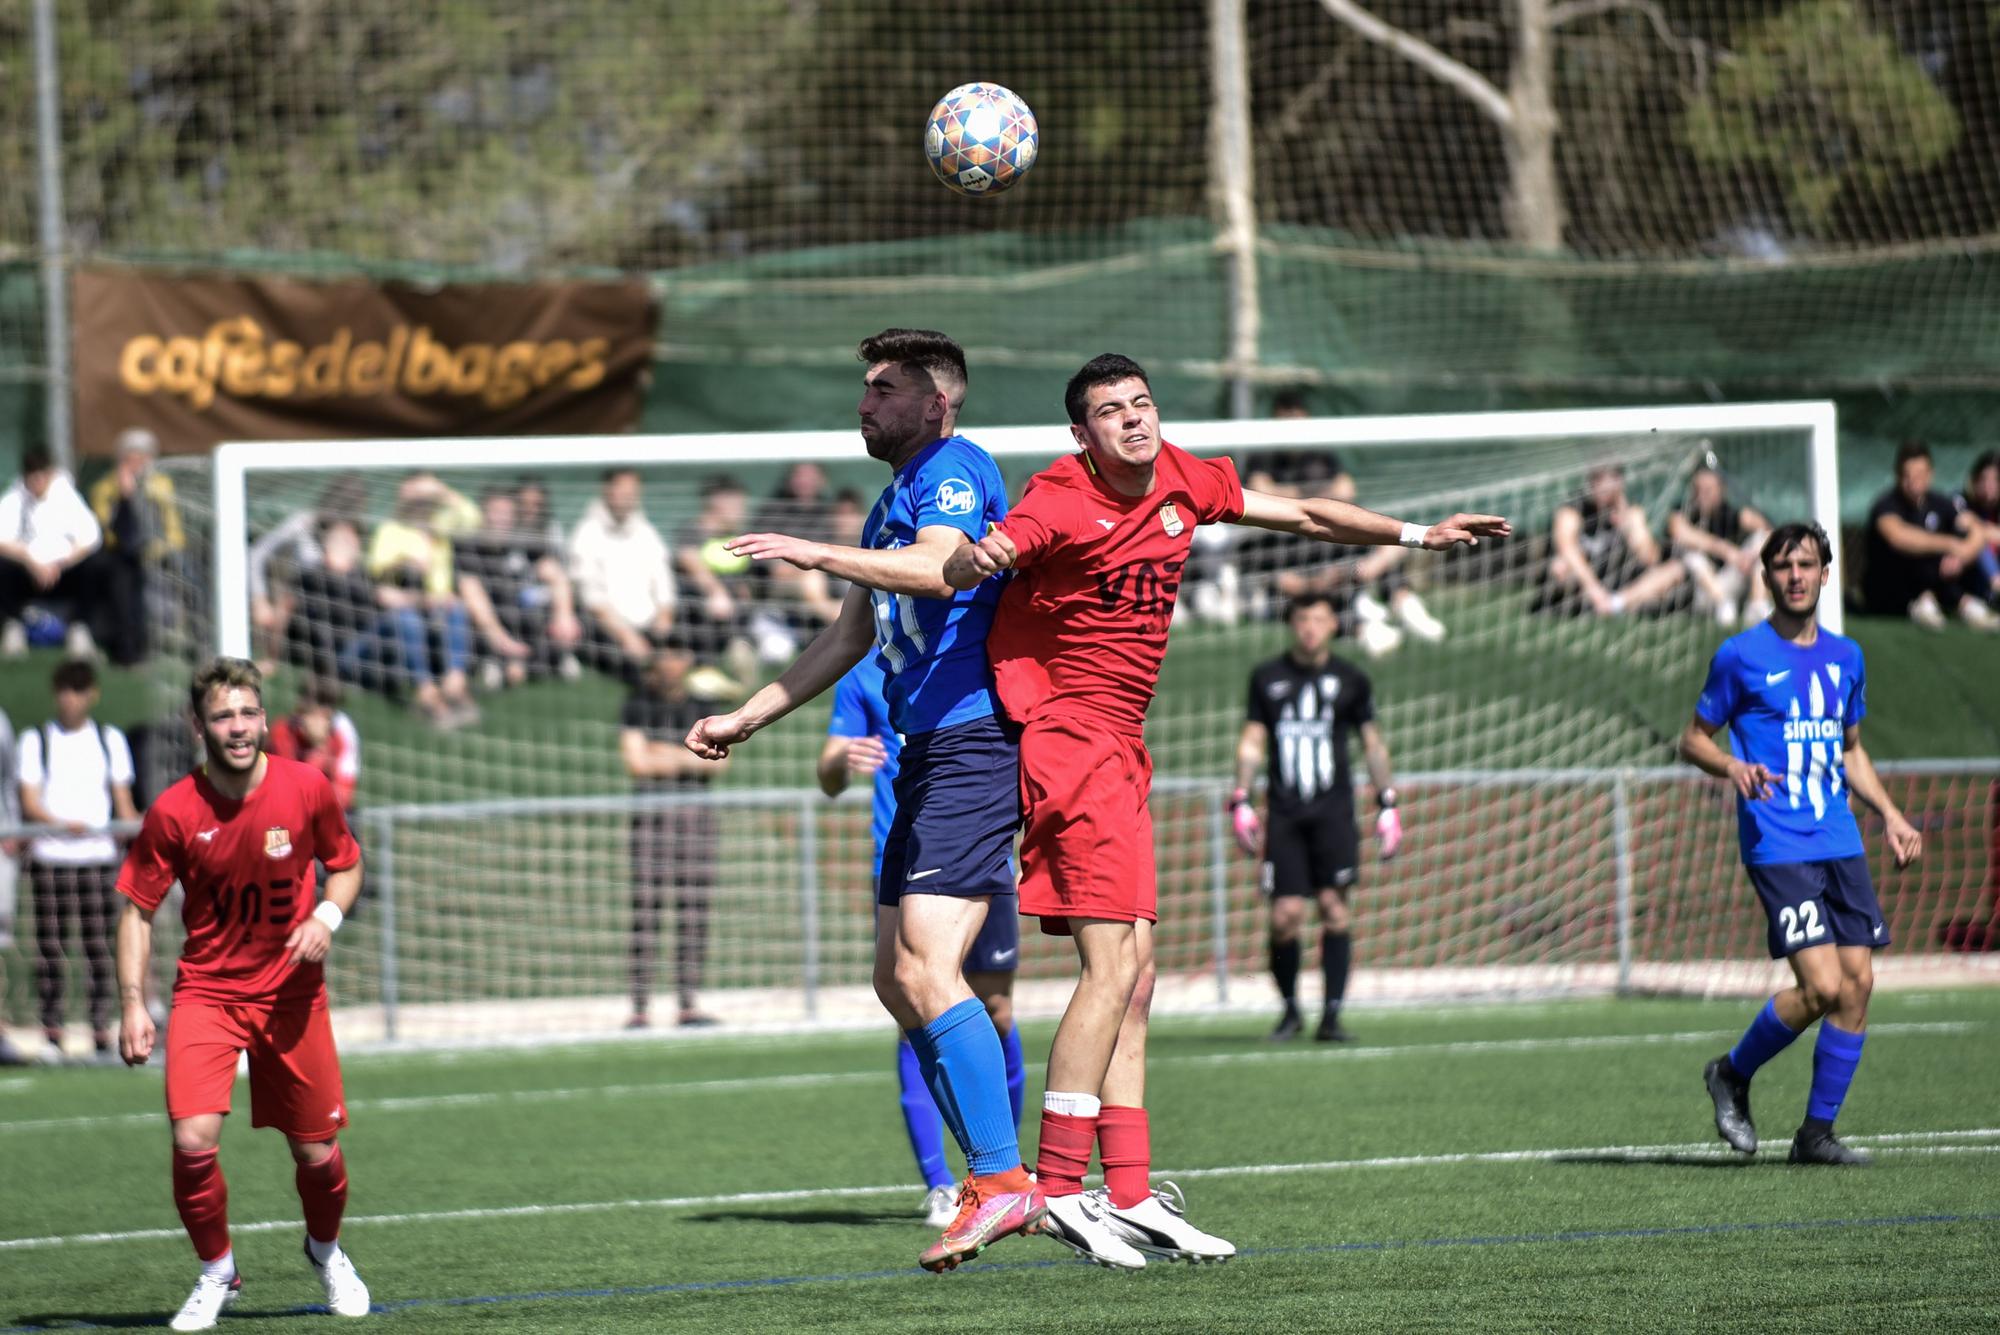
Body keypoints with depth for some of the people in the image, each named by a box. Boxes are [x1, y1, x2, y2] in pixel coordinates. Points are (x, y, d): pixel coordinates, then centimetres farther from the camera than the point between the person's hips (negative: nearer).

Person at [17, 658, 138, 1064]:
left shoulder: (110, 740, 12)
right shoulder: (36, 741, 6)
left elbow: (123, 802, 14)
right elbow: (30, 801, -3)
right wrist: (64, 824, -21)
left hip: (99, 854, 1)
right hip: (50, 857, -1)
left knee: (99, 942, -4)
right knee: (50, 943, -4)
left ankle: (101, 1031, -5)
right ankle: (52, 1032, 0)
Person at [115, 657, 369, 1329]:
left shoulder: (306, 787, -8)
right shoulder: (174, 812, -12)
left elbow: (346, 864, 8)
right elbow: (138, 908, -3)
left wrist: (327, 916, -13)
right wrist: (133, 1006, -10)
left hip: (291, 991, 1)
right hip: (206, 990, -1)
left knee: (317, 1153, 6)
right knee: (193, 1142, -18)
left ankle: (325, 1249, 39)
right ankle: (216, 1273, 6)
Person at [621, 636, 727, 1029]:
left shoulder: (699, 706, 16)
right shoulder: (639, 704, 4)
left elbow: (719, 760, 5)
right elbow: (636, 761, -7)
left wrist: (671, 755, -8)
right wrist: (691, 759, -2)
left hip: (697, 813, 4)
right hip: (652, 811, -4)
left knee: (695, 910, 0)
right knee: (646, 907, -10)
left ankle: (688, 1003, 4)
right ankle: (640, 1006, -12)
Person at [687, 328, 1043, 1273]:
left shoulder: (953, 469, -7)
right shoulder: (896, 499, 23)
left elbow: (937, 568, -27)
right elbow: (850, 638, 31)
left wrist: (817, 553, -24)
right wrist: (745, 718, 31)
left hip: (973, 743, -11)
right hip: (926, 754, 11)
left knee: (926, 971, -18)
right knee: (898, 982, 10)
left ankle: (1001, 1183, -18)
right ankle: (996, 1180, 12)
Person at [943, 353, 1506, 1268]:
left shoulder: (1184, 484, 7)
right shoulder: (1064, 502, -15)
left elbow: (1305, 515, 22)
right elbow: (960, 568, -28)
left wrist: (1416, 535, 26)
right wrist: (979, 557, -52)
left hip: (1118, 748, 9)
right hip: (1065, 736, -9)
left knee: (1132, 980, 8)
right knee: (1113, 963, -15)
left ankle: (1130, 1198, 11)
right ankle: (1060, 1186, -14)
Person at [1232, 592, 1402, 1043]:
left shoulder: (1351, 681, 9)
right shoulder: (1267, 678, 10)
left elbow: (1373, 743, 15)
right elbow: (1252, 742, 12)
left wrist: (1387, 803, 10)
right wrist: (1241, 800, 3)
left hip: (1333, 810, 0)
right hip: (1284, 814, 1)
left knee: (1333, 905, -11)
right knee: (1285, 914, -8)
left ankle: (1331, 1015, -9)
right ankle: (1290, 1009, 11)